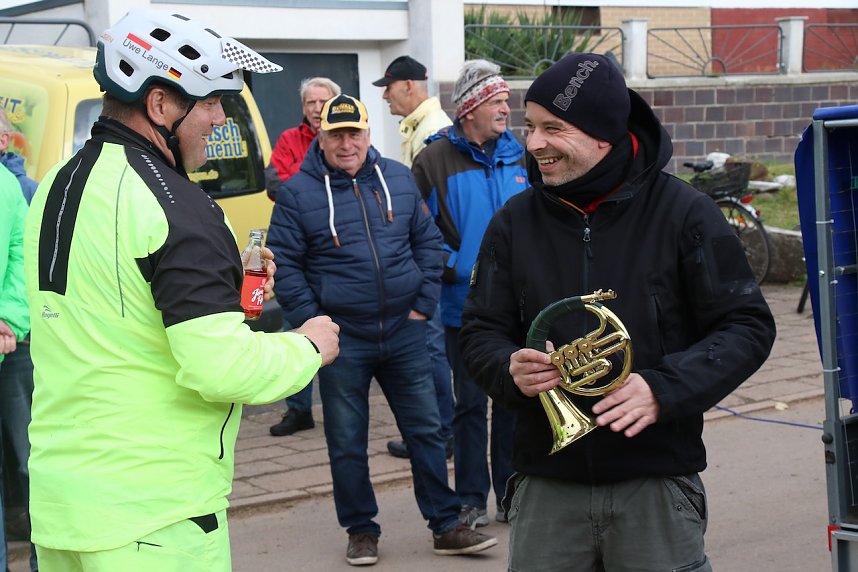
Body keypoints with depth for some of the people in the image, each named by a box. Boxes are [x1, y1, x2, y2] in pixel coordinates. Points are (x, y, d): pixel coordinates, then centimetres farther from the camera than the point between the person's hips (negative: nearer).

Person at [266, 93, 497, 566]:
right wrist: (313, 322, -10)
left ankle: (446, 527, 18)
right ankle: (361, 531, 22)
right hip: (342, 340, -2)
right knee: (347, 443, 7)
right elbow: (284, 265, -4)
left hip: (403, 332, 3)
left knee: (426, 431, 8)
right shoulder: (298, 193, -4)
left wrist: (423, 304, 2)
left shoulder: (398, 179, 6)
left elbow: (427, 242, 10)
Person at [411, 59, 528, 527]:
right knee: (470, 402, 5)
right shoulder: (436, 159, -4)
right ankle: (472, 498, 16)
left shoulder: (519, 156, 8)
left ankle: (512, 493, 22)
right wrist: (456, 268, -15)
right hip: (464, 307, -3)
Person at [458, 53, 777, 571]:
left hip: (656, 487, -3)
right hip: (545, 485, 3)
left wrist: (664, 389, -19)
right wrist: (509, 369, -13)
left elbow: (748, 326, -4)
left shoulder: (684, 213, -5)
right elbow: (481, 332, 11)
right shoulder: (516, 222, 5)